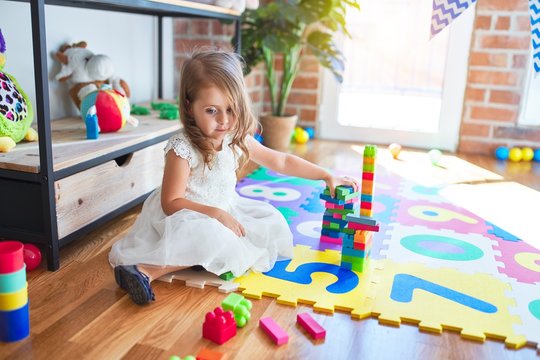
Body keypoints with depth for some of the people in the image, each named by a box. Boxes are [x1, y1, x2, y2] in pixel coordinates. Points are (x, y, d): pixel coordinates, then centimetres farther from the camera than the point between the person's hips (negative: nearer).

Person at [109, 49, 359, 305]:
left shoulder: (238, 140, -4)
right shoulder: (182, 148, -23)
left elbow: (281, 161, 6)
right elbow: (171, 203, -21)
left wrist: (327, 176, 5)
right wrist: (216, 214, -30)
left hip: (225, 212, 8)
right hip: (186, 216, -8)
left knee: (272, 222, -2)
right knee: (211, 237, -35)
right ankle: (147, 270, -31)